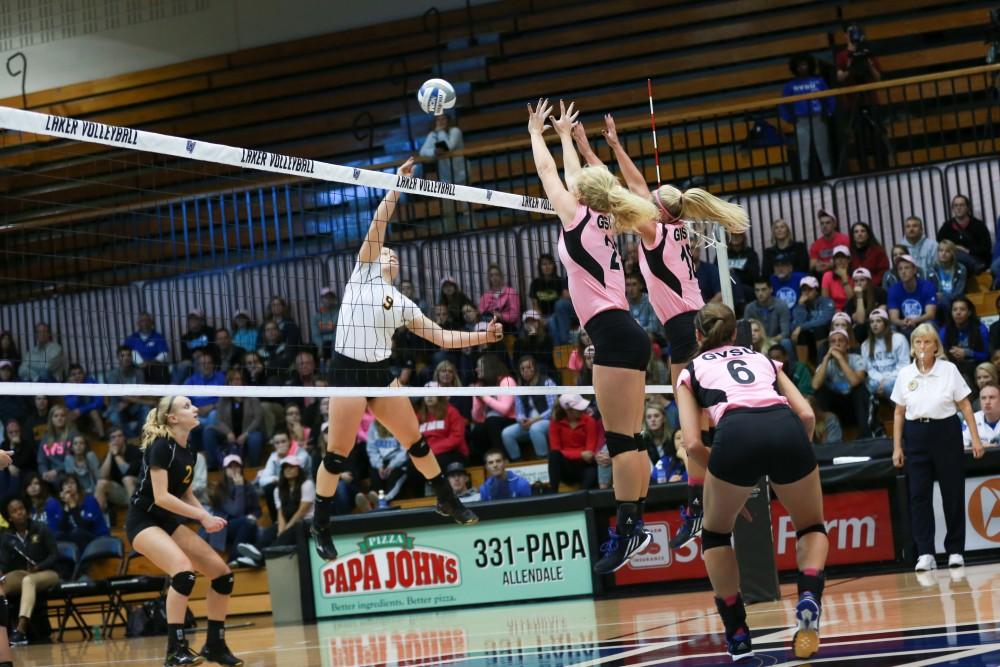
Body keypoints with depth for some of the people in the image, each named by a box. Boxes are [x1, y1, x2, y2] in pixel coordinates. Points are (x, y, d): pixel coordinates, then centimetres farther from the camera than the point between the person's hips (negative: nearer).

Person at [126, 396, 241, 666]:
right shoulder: (161, 446, -17)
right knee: (184, 570, -32)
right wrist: (203, 516, -22)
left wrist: (206, 518, -2)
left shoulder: (188, 452, 7)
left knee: (222, 573, 1)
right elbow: (160, 496, -24)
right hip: (143, 521, -9)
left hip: (169, 522, 9)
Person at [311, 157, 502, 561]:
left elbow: (442, 338, 15)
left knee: (416, 441, 10)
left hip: (380, 373, 5)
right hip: (347, 370, -5)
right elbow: (378, 225, -4)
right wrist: (396, 187, -3)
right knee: (338, 453, -6)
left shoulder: (403, 304, 15)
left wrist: (482, 336, 6)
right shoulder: (362, 273, 4)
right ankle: (321, 526, 5)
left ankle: (448, 502, 27)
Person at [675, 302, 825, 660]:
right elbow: (806, 414, 20)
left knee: (715, 533, 25)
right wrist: (794, 462, 32)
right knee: (812, 528, 26)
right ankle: (809, 601, -3)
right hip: (786, 428, 2)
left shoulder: (692, 370, 28)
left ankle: (738, 635, 17)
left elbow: (692, 443, 14)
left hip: (737, 433, -2)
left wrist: (729, 484, 26)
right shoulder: (762, 358, 35)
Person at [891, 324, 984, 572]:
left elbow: (965, 406, 1)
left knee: (953, 493, 2)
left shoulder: (949, 369, 0)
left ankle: (955, 550, 11)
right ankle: (925, 554, -1)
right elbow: (899, 413, 10)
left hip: (946, 432, -2)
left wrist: (975, 438, -4)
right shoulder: (905, 374, 5)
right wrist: (897, 447, 6)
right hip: (916, 435, 2)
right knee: (918, 495, -3)